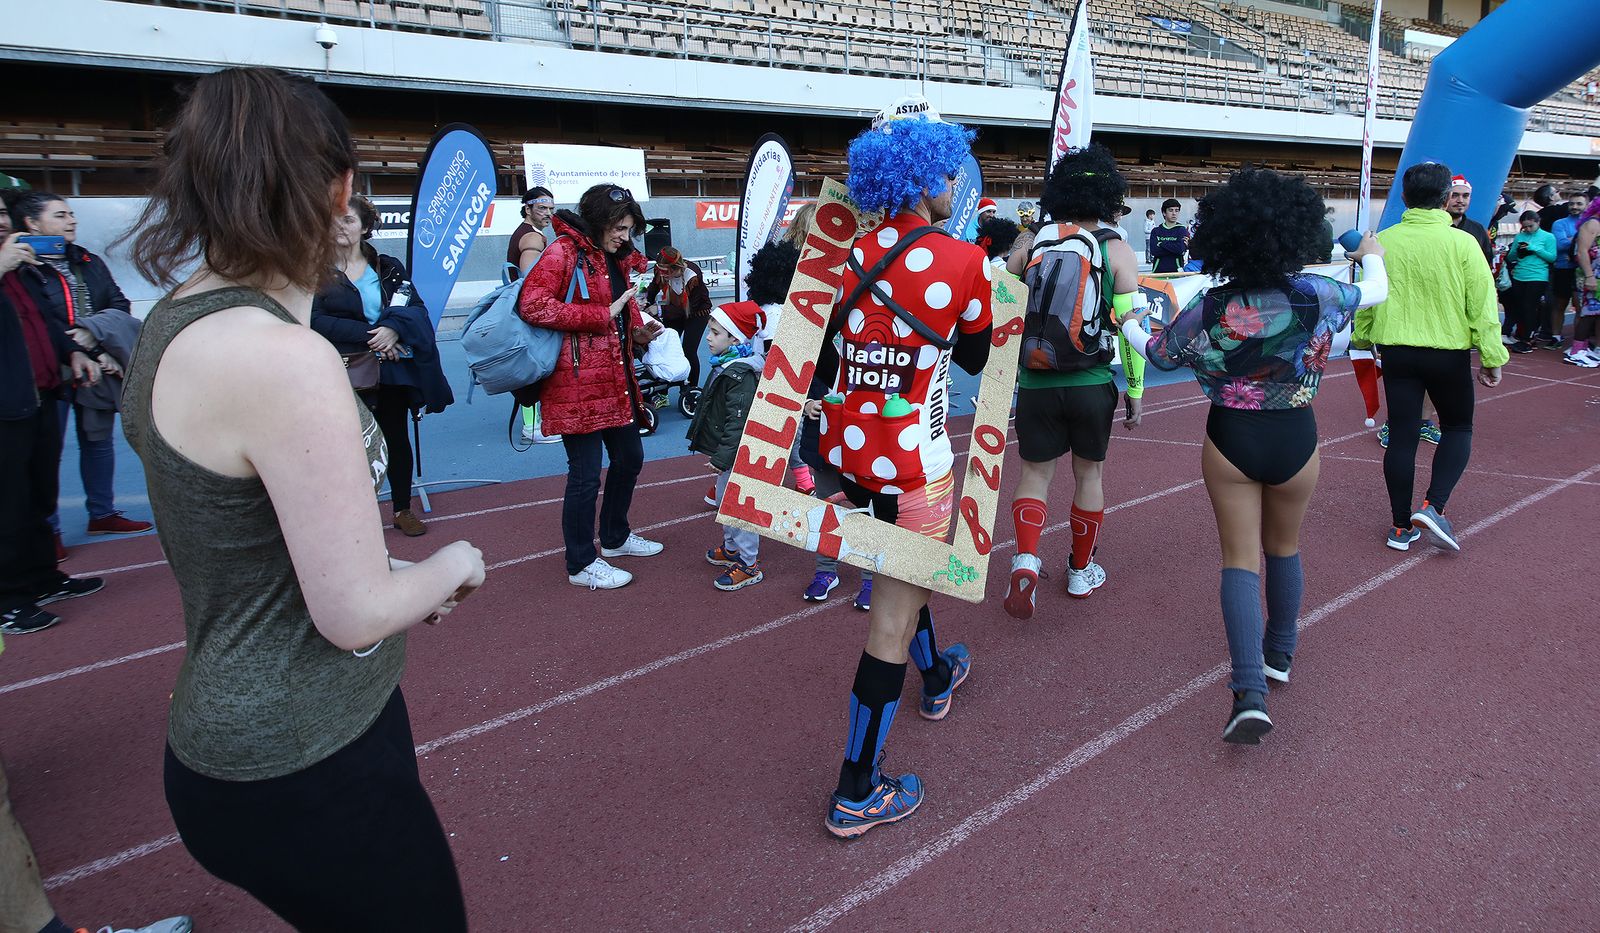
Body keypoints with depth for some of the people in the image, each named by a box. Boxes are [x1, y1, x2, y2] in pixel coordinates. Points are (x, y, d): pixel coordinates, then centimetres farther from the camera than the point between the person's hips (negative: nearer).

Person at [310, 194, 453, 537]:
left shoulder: (389, 267, 10)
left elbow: (416, 307, 2)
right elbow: (317, 320, -9)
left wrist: (393, 328, -19)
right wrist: (369, 336, -18)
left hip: (393, 369, 2)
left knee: (396, 437, 10)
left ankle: (403, 509, 22)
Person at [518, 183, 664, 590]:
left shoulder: (618, 260, 16)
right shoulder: (565, 251, -12)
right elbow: (531, 304, -24)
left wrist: (639, 333, 4)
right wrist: (603, 315, -22)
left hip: (616, 380, 9)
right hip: (577, 384, -9)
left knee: (630, 457, 20)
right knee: (586, 473, -1)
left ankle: (615, 537, 41)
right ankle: (581, 564, 14)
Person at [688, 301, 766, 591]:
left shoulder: (741, 375, -24)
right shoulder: (724, 366, 9)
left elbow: (738, 423, -26)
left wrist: (723, 457, -25)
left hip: (737, 455, -11)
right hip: (724, 451, 11)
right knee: (725, 500, 22)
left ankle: (748, 564, 8)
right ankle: (732, 548, 40)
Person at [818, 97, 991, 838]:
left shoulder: (851, 255, 1)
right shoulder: (964, 261, -12)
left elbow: (819, 353, 4)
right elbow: (977, 357, 3)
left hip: (846, 446, 7)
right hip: (912, 461, -7)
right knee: (895, 610, 2)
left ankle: (936, 677, 58)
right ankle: (857, 792, 10)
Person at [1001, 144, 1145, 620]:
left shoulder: (1028, 246, 0)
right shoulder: (1117, 251, -4)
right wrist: (1136, 391, 2)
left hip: (1036, 383, 1)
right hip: (1093, 384, 0)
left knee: (1035, 473, 12)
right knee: (1089, 475, 16)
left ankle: (1025, 559, -10)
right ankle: (1081, 572, 28)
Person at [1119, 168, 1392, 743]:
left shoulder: (1207, 310, -13)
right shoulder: (1319, 297, -10)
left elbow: (1157, 354, 4)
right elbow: (1376, 290, 13)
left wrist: (1130, 327, 26)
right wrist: (1372, 255, 36)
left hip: (1230, 441, -1)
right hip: (1295, 441, 2)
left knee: (1240, 558, 2)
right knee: (1284, 549, 21)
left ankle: (1249, 693, -10)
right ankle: (1279, 655, 40)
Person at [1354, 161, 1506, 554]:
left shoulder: (1383, 242, -4)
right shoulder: (1461, 243, -11)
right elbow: (1482, 306, -9)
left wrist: (1361, 337, 21)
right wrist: (1492, 358, -1)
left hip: (1396, 352, 2)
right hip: (1448, 353, -2)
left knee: (1402, 435, 8)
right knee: (1458, 428, 17)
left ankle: (1401, 526, 13)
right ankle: (1433, 506, -2)